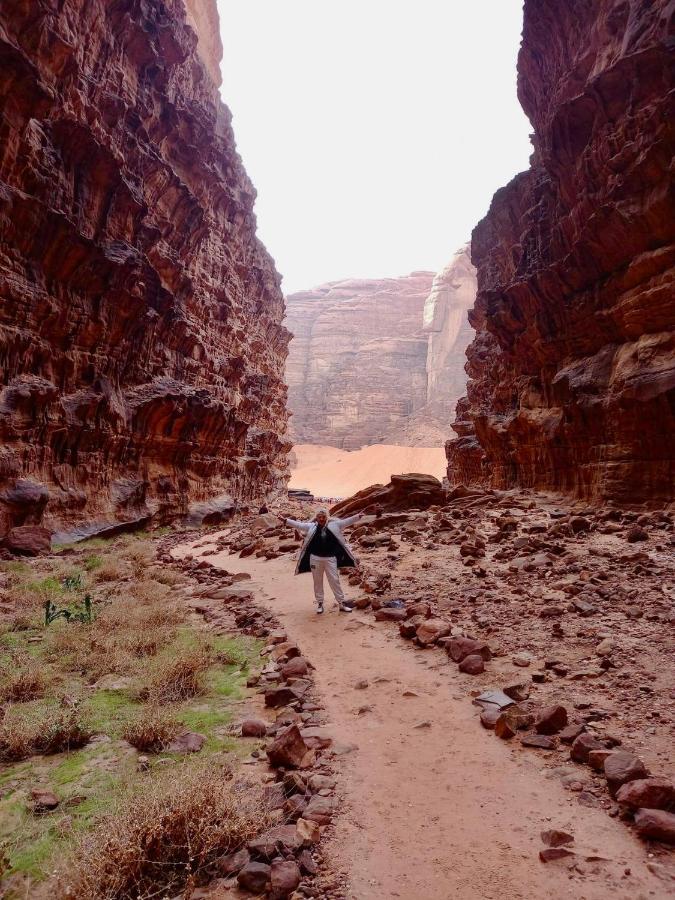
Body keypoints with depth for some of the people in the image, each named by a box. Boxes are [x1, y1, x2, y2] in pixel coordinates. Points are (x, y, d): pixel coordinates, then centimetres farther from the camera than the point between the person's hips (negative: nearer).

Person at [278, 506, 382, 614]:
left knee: (335, 581, 4)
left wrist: (359, 516, -13)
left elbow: (349, 521, -3)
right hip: (315, 558, 0)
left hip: (330, 558, 0)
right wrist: (285, 520, -7)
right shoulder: (311, 526, 0)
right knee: (318, 582, 11)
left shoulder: (334, 525, 0)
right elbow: (298, 525, -1)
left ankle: (341, 603, 14)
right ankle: (319, 603, 25)